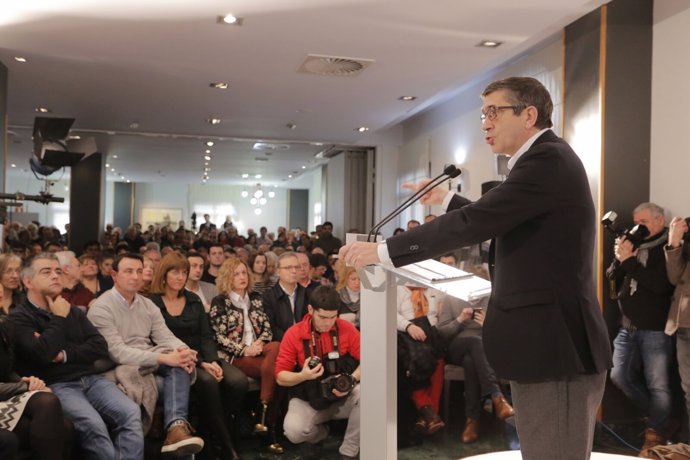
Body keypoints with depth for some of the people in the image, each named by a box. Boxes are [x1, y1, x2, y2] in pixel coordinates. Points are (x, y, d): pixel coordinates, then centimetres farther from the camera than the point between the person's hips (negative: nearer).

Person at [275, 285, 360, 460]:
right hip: (308, 400, 0)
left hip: (343, 397, 1)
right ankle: (320, 432, 9)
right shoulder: (294, 334, -10)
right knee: (293, 431, -30)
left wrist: (351, 381, -24)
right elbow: (280, 376, -7)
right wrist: (302, 376, -28)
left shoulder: (346, 329, -8)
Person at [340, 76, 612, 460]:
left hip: (555, 344, -10)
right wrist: (448, 199, 26)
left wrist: (384, 251, -19)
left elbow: (476, 222, -23)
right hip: (547, 340, 10)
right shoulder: (545, 158, 16)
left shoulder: (548, 159, -16)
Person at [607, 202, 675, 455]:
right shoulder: (633, 244, 12)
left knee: (657, 385, -1)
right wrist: (619, 258, -9)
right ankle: (656, 415, 30)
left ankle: (656, 435, 12)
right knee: (619, 376, 10)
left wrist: (629, 260, -19)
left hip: (656, 330, -7)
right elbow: (612, 279, 10)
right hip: (628, 327, 7)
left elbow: (661, 285, -21)